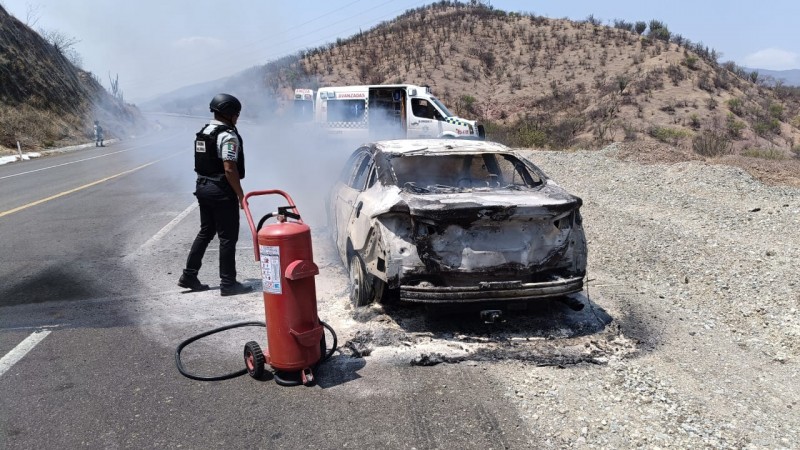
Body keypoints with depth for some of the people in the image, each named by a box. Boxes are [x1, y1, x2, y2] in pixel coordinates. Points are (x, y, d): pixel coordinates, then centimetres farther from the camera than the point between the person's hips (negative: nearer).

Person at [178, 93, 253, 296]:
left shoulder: (203, 132, 13)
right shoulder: (228, 135, -16)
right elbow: (229, 169, -22)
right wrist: (240, 194, -16)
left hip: (203, 187, 9)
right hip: (222, 191, -9)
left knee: (205, 232, 18)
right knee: (227, 237, -1)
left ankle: (189, 276, 21)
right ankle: (228, 283, 6)